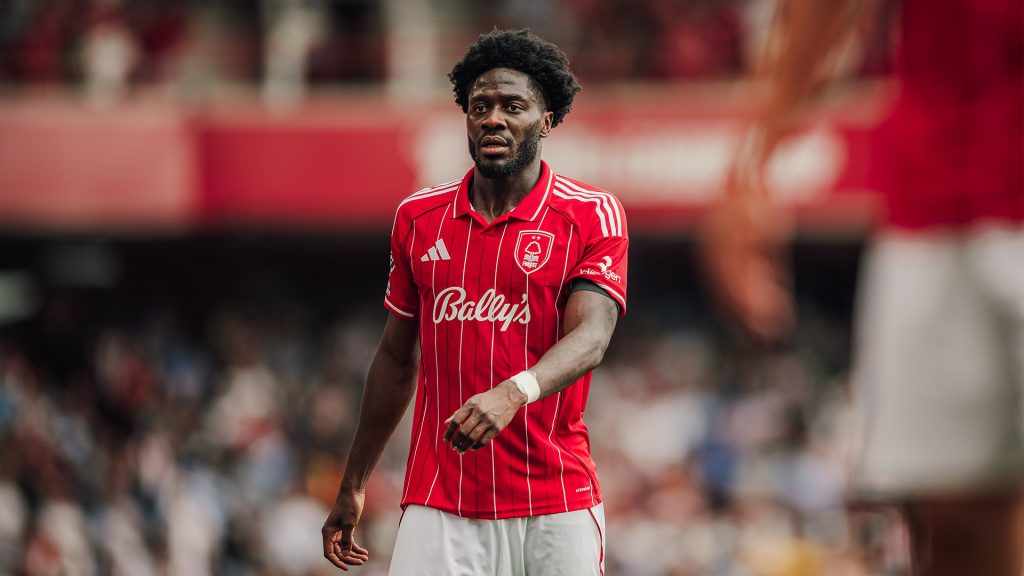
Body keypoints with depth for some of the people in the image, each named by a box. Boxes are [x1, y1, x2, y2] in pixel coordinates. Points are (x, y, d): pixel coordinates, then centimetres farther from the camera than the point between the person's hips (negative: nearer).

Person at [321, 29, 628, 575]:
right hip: (438, 503, 2)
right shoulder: (418, 217, 9)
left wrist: (512, 393, -35)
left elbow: (590, 336, -15)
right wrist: (353, 486, 16)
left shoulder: (591, 214, -1)